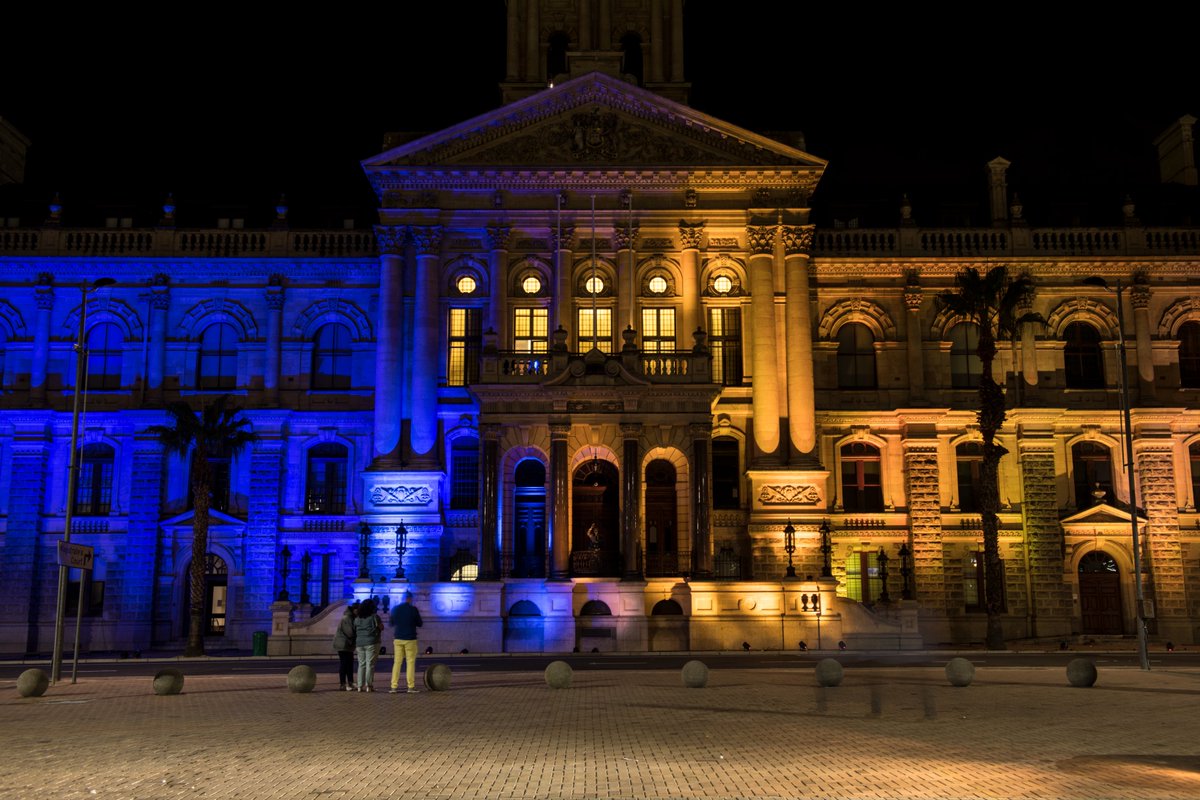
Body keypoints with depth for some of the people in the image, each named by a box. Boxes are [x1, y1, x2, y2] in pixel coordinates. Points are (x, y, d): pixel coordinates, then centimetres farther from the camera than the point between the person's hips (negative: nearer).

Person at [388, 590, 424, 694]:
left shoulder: (395, 609, 2)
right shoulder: (413, 609, -8)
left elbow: (391, 623, 12)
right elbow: (419, 623, 0)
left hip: (398, 639, 3)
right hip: (410, 639, -3)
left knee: (397, 662, 7)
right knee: (411, 663, 1)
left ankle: (394, 686, 3)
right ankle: (411, 687, -2)